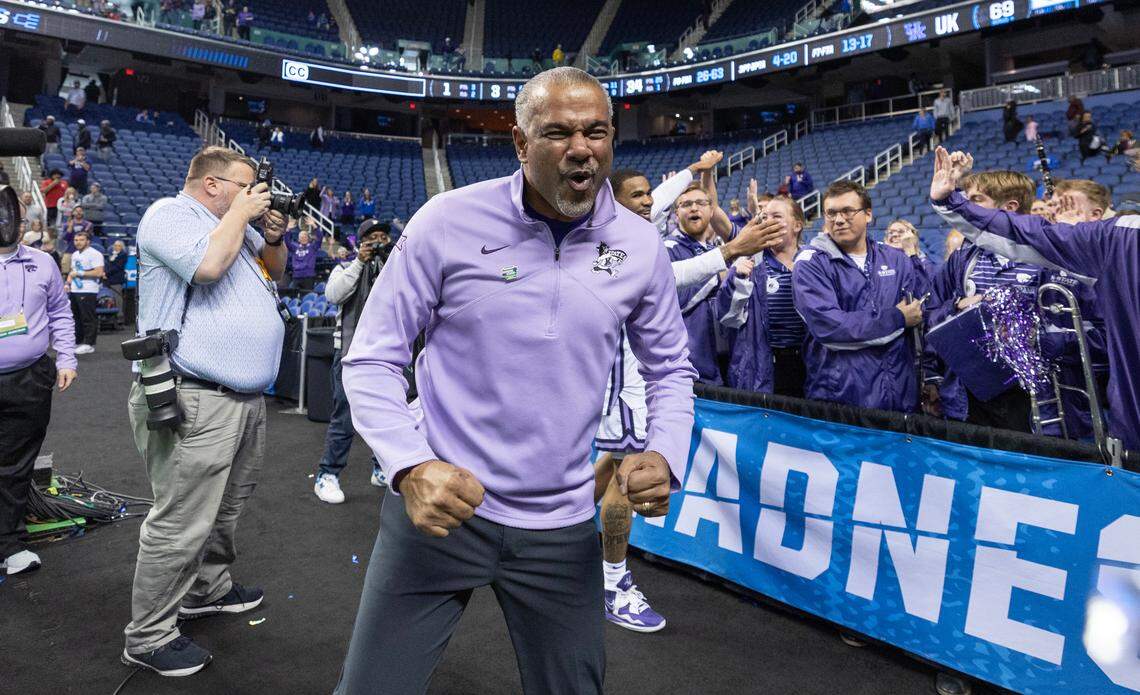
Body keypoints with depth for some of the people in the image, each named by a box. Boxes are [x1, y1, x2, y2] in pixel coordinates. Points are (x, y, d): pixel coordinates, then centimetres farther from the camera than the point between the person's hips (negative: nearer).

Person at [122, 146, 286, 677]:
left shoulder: (233, 225, 20)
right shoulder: (169, 215, -7)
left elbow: (275, 270, 27)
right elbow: (208, 263, -25)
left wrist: (274, 236, 7)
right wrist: (241, 213, -10)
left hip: (246, 396, 10)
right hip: (196, 400, -10)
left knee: (225, 508, 21)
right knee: (180, 523, -4)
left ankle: (207, 589, 39)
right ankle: (148, 637, 10)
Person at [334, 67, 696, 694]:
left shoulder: (640, 246, -2)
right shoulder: (448, 220, -10)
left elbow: (671, 369, 10)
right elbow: (372, 359, -6)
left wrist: (664, 455, -9)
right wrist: (410, 466, -22)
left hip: (561, 528, 3)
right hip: (440, 505, -2)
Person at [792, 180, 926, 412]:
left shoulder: (896, 260, 9)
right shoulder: (811, 264, -6)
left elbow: (925, 310, 10)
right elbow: (826, 326, -19)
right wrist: (897, 319, -10)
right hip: (838, 396, -4)